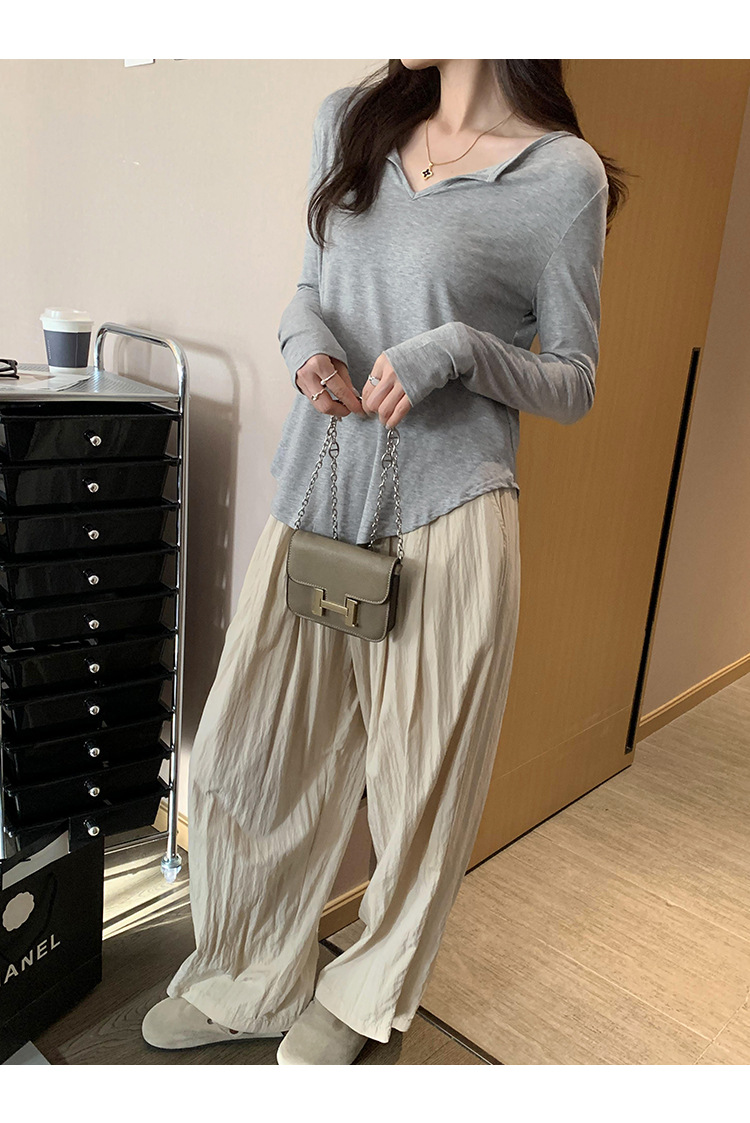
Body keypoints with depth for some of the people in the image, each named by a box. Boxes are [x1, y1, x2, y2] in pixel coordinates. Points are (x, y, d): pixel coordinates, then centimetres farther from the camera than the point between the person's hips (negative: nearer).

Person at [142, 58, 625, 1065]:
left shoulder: (564, 173, -2)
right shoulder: (350, 121, 13)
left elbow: (574, 384, 2)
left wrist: (460, 349, -17)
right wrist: (306, 340, -4)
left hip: (445, 519, -4)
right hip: (315, 499, 5)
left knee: (417, 778, 9)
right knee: (243, 754, 10)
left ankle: (367, 997, 38)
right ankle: (254, 984, 37)